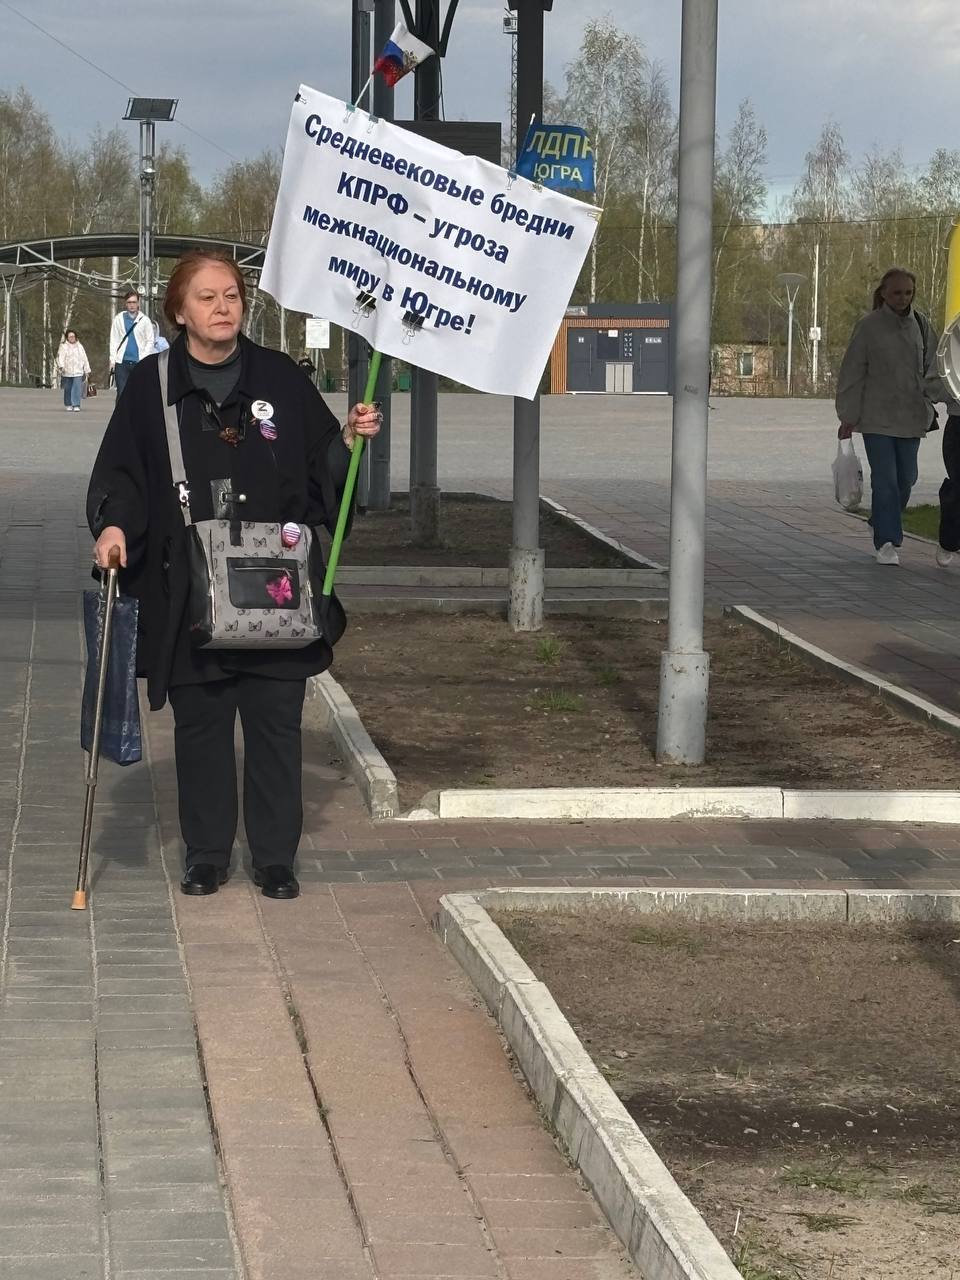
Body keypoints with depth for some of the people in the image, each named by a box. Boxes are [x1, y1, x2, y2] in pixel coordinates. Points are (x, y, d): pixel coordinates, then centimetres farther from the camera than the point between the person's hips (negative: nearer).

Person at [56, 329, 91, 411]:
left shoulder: (79, 346, 14)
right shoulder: (63, 346, 3)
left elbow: (84, 358, 18)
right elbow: (60, 357, -10)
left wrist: (87, 370, 17)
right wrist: (61, 366, -28)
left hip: (78, 372, 1)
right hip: (67, 372, -1)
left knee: (77, 388, -12)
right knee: (68, 389, 6)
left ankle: (76, 405, -14)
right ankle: (68, 405, 20)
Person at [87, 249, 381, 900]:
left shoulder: (281, 377, 7)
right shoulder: (152, 384, 4)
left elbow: (321, 469, 11)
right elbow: (121, 472, 3)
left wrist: (349, 438, -8)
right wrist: (114, 524, -14)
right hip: (186, 590, 0)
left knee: (276, 722, 2)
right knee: (200, 722, 5)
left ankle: (275, 856, 12)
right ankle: (207, 855, 17)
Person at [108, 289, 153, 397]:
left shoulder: (144, 320, 5)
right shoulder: (119, 319, 7)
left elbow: (150, 342, 5)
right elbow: (113, 341, 7)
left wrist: (144, 358, -7)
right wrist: (112, 360, -2)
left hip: (139, 362, 0)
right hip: (121, 362, 0)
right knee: (121, 393, -4)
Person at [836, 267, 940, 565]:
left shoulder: (921, 326, 6)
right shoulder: (869, 326, -5)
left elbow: (931, 369, 13)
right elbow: (852, 372, -3)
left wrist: (932, 398, -4)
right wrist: (848, 416, -5)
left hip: (911, 416, 4)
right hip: (876, 416, -4)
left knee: (906, 478, 10)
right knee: (885, 479, -9)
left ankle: (884, 526, 32)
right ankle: (887, 542, -6)